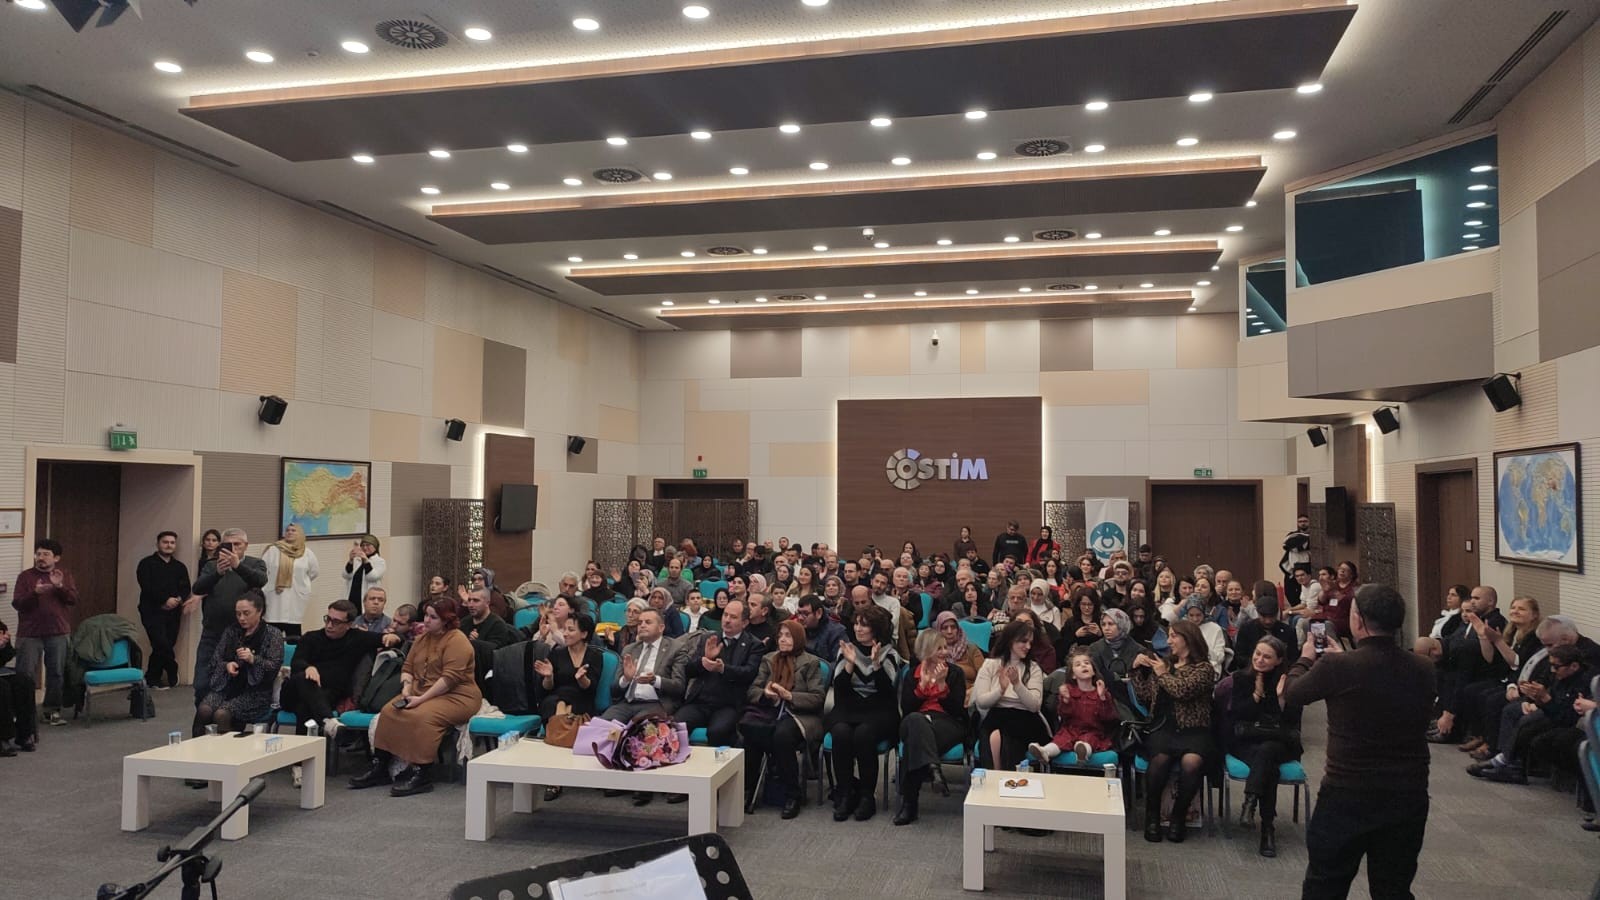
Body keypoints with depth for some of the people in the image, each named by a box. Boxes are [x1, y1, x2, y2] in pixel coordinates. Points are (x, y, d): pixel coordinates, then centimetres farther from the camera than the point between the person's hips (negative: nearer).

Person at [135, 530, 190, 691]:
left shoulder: (180, 567, 16)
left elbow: (186, 588, 7)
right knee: (162, 645, -14)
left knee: (164, 647, 3)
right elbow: (147, 587, -10)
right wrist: (165, 599, -17)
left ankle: (153, 678, 15)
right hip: (152, 611, -4)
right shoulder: (147, 563, 3)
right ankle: (172, 675, 1)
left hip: (173, 612, 4)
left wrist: (178, 599, -14)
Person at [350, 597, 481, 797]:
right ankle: (379, 767, -6)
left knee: (422, 716, -33)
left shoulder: (456, 640, -11)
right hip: (422, 694, 8)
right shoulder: (423, 638, 16)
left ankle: (421, 775, -26)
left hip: (456, 697, -8)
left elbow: (450, 677, -20)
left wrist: (422, 698, -21)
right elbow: (408, 667, 17)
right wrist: (406, 686, -5)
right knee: (389, 711, -12)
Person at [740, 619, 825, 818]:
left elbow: (817, 698, -1)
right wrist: (765, 693, -9)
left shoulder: (811, 663, 9)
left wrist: (789, 695, -13)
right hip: (768, 711, 3)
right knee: (746, 726, -30)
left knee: (782, 734, -37)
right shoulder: (768, 660, 21)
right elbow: (751, 691, 14)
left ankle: (792, 794, -22)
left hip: (798, 715, -3)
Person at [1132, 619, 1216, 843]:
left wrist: (1163, 674, 2)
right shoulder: (1164, 663, 24)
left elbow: (1183, 691, -12)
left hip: (1192, 729, -3)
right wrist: (1137, 670, 12)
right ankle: (1152, 816, -14)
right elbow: (1144, 696, 20)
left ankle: (1178, 816, -10)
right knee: (1160, 758, -32)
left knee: (1191, 761, -35)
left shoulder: (1203, 668, 6)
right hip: (1163, 728, 3)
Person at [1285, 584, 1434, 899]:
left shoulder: (1337, 666, -20)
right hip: (1409, 797, 4)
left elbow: (1292, 693, -1)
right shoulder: (1423, 670, -5)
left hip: (1347, 796, -4)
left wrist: (1306, 658, 17)